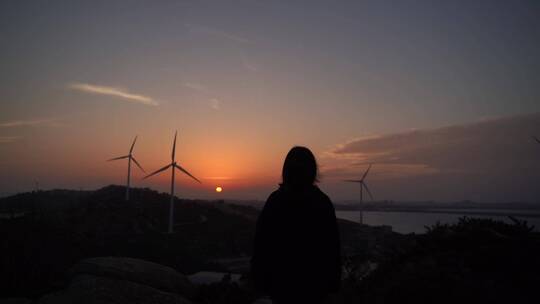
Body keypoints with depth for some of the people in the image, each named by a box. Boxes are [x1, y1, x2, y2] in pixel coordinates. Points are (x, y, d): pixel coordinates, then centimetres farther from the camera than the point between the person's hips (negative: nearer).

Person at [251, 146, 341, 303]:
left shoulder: (275, 200, -9)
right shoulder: (323, 202, -7)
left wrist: (260, 278, 3)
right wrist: (333, 281, 6)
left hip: (282, 279, 0)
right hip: (314, 280, 1)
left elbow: (261, 242, -7)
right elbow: (332, 246, -4)